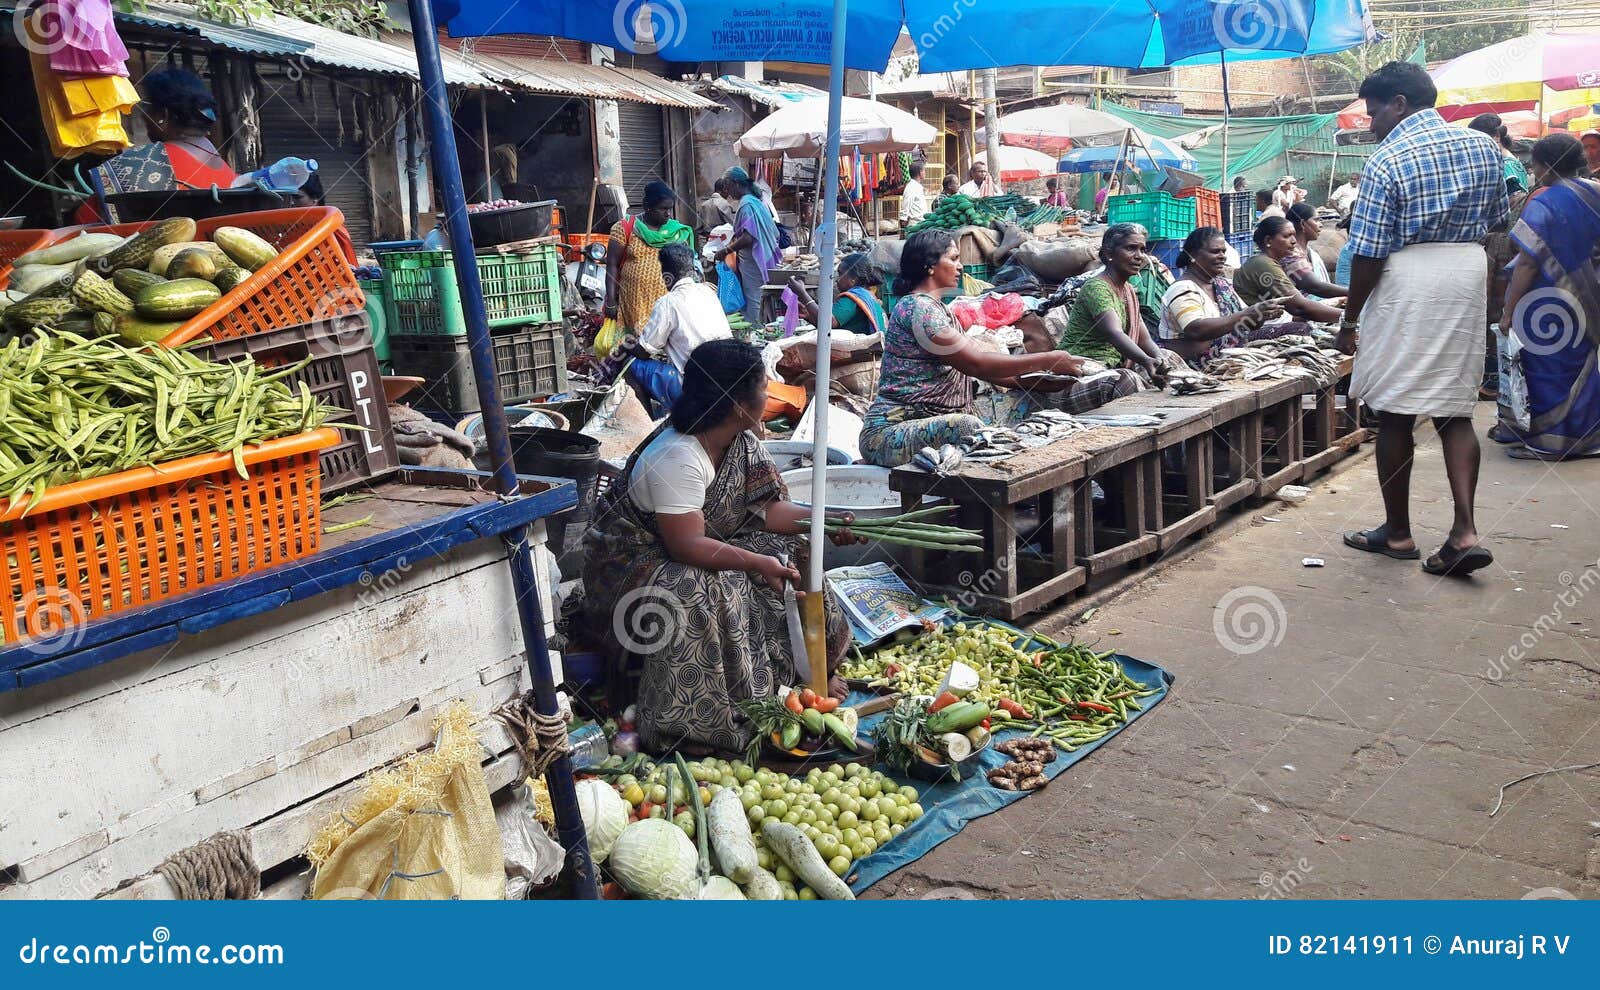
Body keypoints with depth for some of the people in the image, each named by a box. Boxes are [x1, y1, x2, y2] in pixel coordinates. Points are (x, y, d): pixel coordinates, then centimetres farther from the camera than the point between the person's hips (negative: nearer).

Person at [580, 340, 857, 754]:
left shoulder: (742, 441, -4)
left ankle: (801, 672, 9)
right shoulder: (677, 459, -32)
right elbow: (687, 545, -34)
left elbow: (766, 507, -1)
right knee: (698, 596, -37)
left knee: (791, 555, -2)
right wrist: (756, 562, -38)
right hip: (635, 560, -9)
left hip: (709, 541, 9)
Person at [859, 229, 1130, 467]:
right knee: (965, 425, -36)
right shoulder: (917, 308, -10)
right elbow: (976, 364, -15)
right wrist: (1047, 360, -8)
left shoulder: (936, 309, 23)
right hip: (892, 431, -10)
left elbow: (986, 369, 19)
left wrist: (1052, 381, 11)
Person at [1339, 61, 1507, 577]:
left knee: (1395, 413, 5)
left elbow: (1369, 253, -12)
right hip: (1469, 277, 6)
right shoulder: (1483, 146, 8)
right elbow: (1496, 221, 15)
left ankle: (1397, 532, 15)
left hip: (1406, 284, -6)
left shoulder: (1387, 161, -11)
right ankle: (1465, 531, -3)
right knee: (1455, 409, 9)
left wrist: (1349, 321, -3)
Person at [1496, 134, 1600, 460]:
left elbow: (1528, 263, -23)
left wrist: (1509, 311, -19)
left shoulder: (1542, 205, -18)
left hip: (1548, 304, -7)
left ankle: (1549, 443, 8)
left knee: (1547, 369, 2)